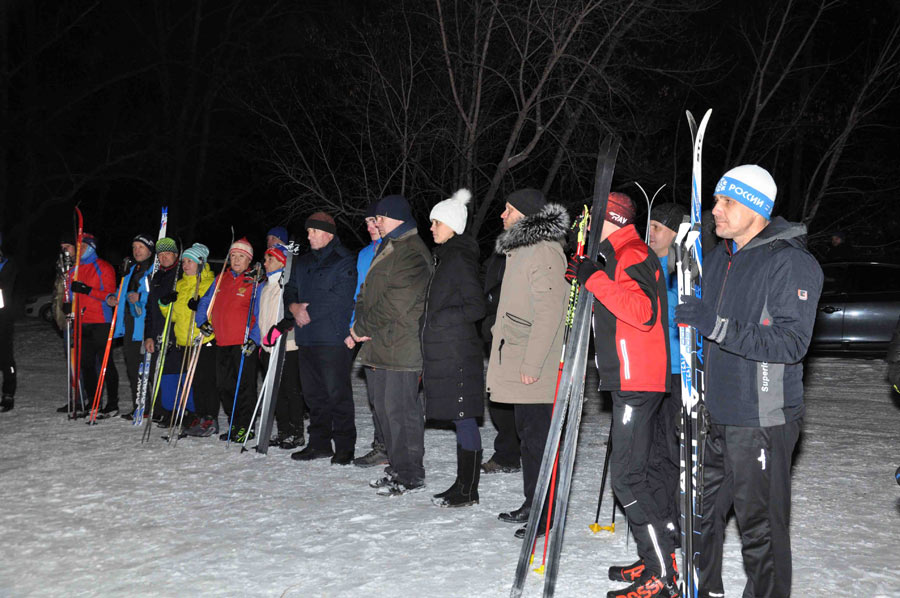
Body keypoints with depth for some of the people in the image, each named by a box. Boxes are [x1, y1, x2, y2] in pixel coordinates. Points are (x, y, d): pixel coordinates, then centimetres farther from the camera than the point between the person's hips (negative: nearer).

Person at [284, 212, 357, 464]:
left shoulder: (345, 261, -3)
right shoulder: (301, 263, 20)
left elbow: (340, 298, -14)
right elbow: (290, 291, 19)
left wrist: (309, 312, -12)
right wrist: (293, 307, -4)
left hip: (332, 338, -7)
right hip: (306, 339, 7)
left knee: (338, 393, -6)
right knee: (313, 393, 11)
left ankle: (344, 446, 0)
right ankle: (319, 443, 20)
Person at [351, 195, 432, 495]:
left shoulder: (412, 253, -13)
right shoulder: (385, 249, 20)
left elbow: (395, 303, -20)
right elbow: (367, 292, 21)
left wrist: (362, 328, -11)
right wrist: (360, 327, 3)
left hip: (401, 347, -10)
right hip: (377, 346, 10)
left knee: (400, 409, -6)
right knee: (385, 409, 14)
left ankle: (411, 475, 3)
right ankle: (397, 468, 24)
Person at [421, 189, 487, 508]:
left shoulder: (459, 258, -12)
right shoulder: (446, 257, 17)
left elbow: (476, 307, -17)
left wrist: (438, 319, -14)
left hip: (457, 353, -10)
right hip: (445, 352, 10)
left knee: (464, 419, -4)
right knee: (460, 420, 13)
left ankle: (468, 492, 3)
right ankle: (462, 486, 20)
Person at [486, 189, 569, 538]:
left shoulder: (544, 252, -15)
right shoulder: (520, 250, 18)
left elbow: (549, 313, -21)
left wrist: (532, 364, -22)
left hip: (534, 370, -10)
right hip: (518, 365, 10)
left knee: (538, 438, -5)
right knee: (527, 434, 16)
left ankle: (546, 514, 2)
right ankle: (532, 504, 26)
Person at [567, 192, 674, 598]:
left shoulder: (632, 256, -12)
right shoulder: (619, 257, 21)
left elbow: (642, 311, -27)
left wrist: (596, 280, -23)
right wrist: (588, 279, 15)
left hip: (637, 381, -11)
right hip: (630, 381, 11)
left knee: (627, 477, -11)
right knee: (637, 471, 15)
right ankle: (655, 560, 23)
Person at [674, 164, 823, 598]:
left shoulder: (791, 262, -13)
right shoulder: (716, 261, 12)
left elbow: (791, 343, -21)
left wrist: (716, 325, -24)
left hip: (762, 420, -8)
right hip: (716, 416, 8)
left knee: (760, 526, 1)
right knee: (702, 511, 17)